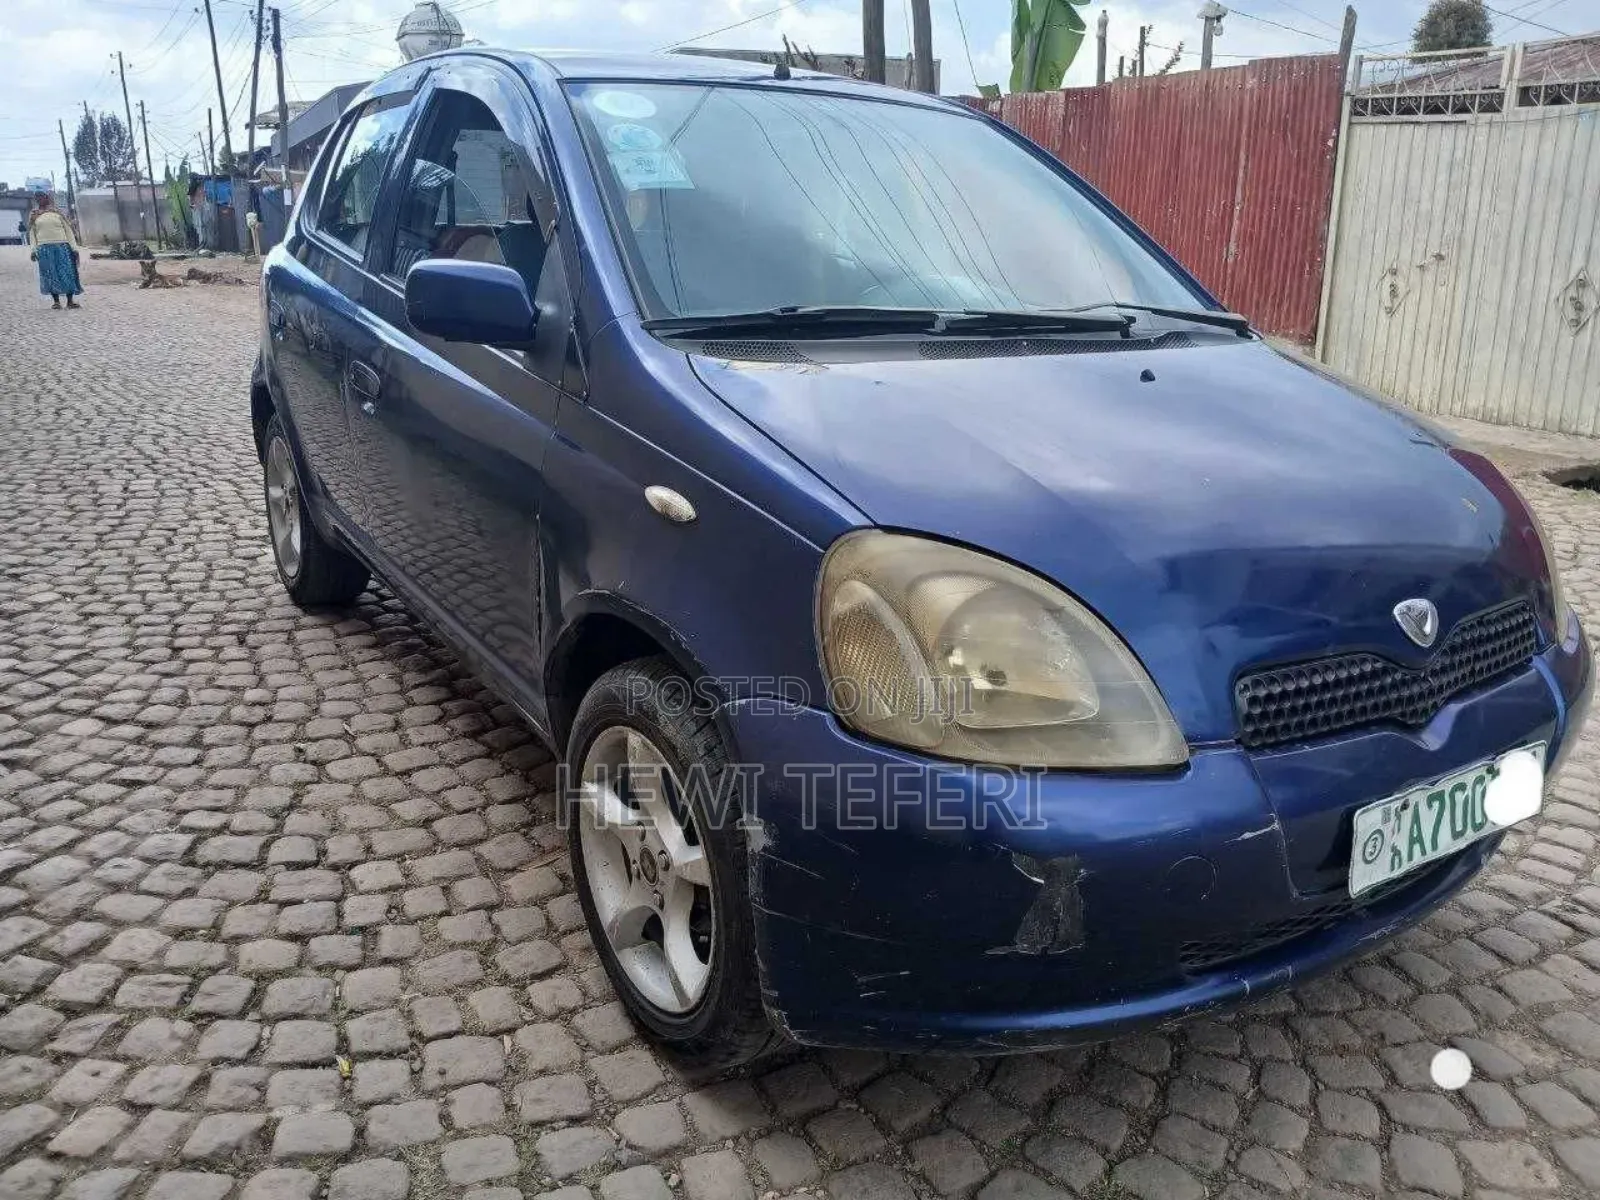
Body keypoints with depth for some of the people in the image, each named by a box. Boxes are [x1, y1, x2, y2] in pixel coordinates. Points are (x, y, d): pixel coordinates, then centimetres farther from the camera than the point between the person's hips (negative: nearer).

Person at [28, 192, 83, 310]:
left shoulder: (58, 212, 9)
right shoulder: (34, 215, 12)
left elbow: (68, 230, 8)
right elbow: (33, 234, 12)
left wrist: (74, 247, -1)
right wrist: (33, 250, 2)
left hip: (62, 246, -1)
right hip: (44, 248, 1)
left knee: (68, 273, -5)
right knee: (50, 275, -2)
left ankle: (70, 301, 0)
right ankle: (56, 301, 1)